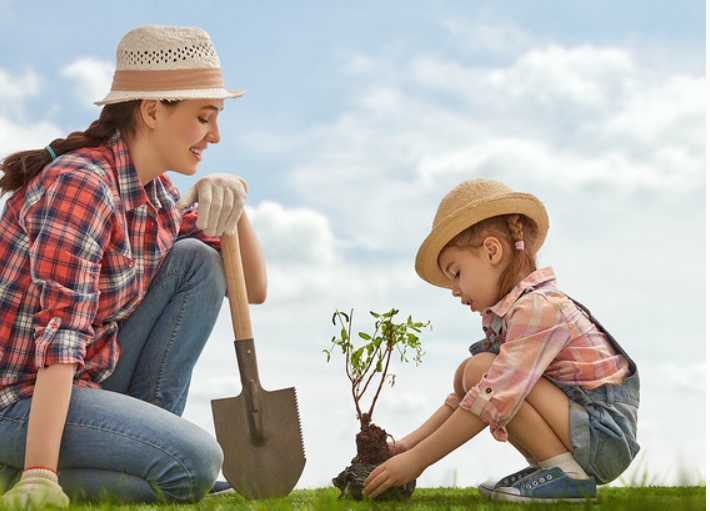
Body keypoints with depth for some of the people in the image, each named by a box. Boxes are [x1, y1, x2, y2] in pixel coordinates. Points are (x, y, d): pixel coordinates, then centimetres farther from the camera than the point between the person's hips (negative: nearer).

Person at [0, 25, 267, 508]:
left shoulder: (156, 193, 6)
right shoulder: (80, 184, -21)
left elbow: (254, 287, 11)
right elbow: (60, 335, -29)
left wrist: (231, 201, -8)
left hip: (94, 376, 9)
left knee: (198, 260, -1)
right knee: (195, 463, -25)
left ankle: (148, 425, 0)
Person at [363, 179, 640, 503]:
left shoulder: (539, 308, -20)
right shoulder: (502, 316, 11)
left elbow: (493, 400, -26)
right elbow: (465, 397, 13)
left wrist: (418, 459, -23)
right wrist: (410, 443, 2)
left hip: (606, 436, -10)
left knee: (481, 369, -19)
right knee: (467, 374, 6)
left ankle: (567, 476, -15)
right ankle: (549, 465, 5)